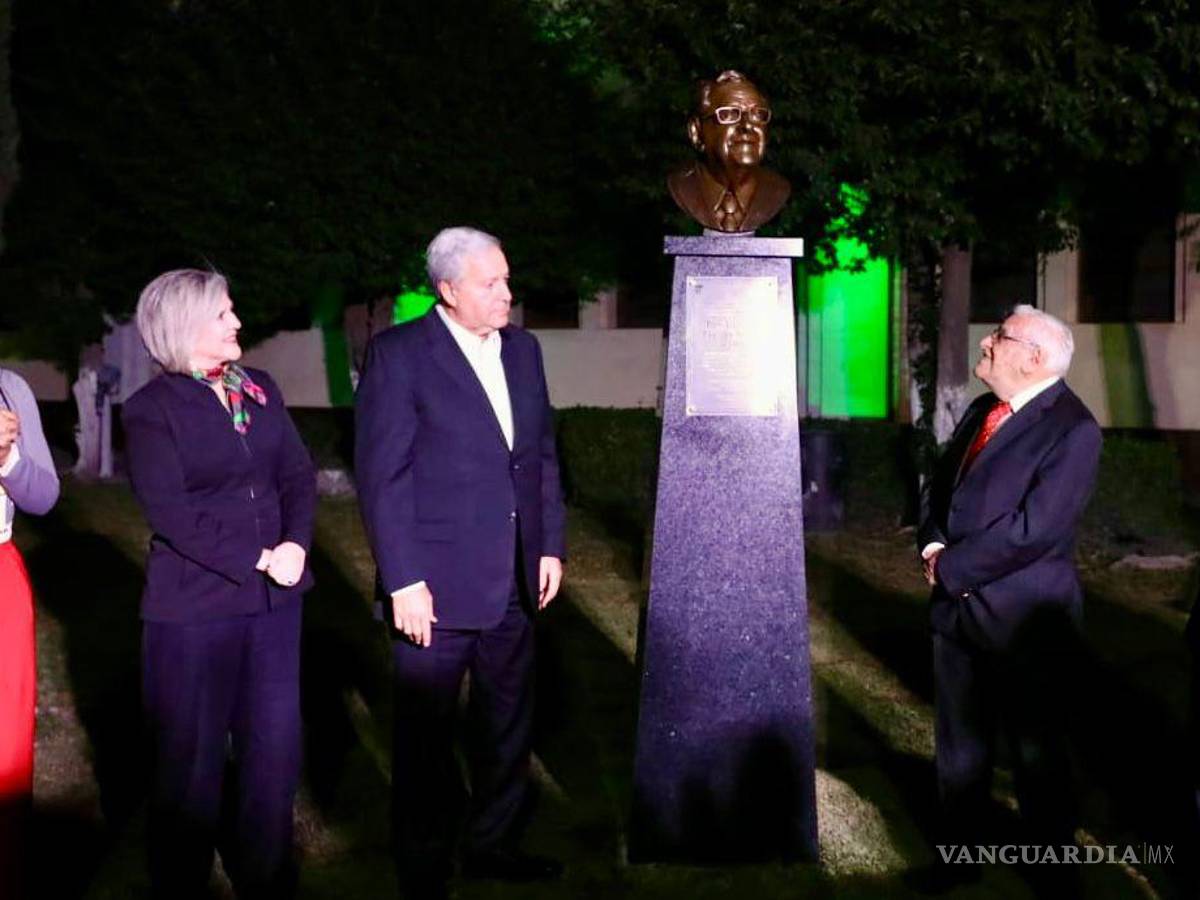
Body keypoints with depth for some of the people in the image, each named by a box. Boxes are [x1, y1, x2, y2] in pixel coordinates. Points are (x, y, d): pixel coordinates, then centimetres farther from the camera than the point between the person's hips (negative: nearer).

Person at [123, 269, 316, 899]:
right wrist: (259, 559, -16)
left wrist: (296, 545, -10)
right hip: (194, 607, -5)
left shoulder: (260, 390, 10)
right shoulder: (151, 409, -7)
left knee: (275, 748, 10)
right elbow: (170, 512, -15)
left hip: (275, 599, 5)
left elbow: (298, 475, 8)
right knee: (191, 757, 6)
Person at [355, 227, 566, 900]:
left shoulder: (522, 349, 9)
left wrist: (550, 544, 10)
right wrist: (404, 580, -16)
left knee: (509, 722, 17)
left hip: (513, 581, 6)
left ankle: (495, 844, 34)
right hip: (437, 585, -6)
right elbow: (382, 475, -12)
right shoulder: (400, 354, -10)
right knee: (426, 736, 6)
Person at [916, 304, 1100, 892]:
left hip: (1021, 616, -7)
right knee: (958, 748, 16)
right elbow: (940, 486, 17)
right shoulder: (981, 412, 9)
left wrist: (951, 568, -16)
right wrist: (932, 544, -4)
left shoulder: (1072, 430, -16)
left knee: (1037, 751, 7)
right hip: (957, 605, 7)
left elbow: (1033, 528, -23)